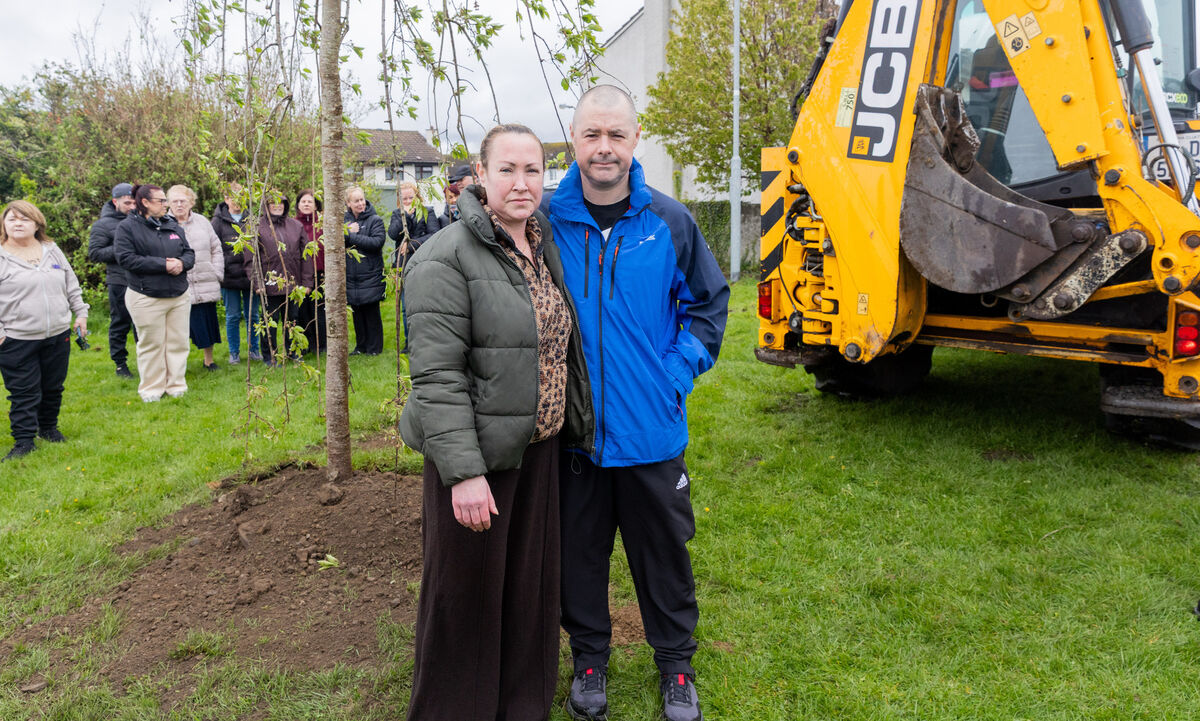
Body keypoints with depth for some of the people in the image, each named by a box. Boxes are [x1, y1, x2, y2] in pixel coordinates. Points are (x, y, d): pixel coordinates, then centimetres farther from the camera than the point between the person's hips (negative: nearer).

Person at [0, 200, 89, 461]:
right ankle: (23, 441, 10)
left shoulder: (52, 251, 9)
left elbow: (71, 285, 16)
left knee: (53, 388, 15)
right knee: (24, 393, 0)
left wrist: (80, 313, 11)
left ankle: (48, 428, 33)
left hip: (58, 335, 4)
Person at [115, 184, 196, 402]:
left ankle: (176, 385, 20)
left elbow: (189, 252, 13)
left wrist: (182, 263, -11)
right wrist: (163, 265, -19)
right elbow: (126, 259, -15)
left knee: (178, 342, 9)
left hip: (179, 296, 5)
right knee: (152, 344, 3)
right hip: (147, 299, -5)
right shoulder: (127, 227, -5)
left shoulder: (173, 225, 11)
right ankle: (152, 389, 15)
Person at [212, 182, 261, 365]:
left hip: (251, 274, 2)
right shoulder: (218, 221, 1)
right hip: (230, 276, -2)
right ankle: (234, 352, 16)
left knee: (252, 315, 9)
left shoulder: (250, 219, 7)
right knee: (233, 316, 5)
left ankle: (253, 349, 22)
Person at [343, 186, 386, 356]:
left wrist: (351, 237, -15)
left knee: (372, 313, 1)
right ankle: (361, 346, 22)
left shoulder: (375, 220, -2)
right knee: (357, 313, 10)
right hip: (351, 277, 4)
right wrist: (347, 232, -14)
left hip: (370, 276, -4)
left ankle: (374, 347, 11)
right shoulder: (344, 221, 10)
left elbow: (377, 241, -17)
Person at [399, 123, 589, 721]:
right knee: (466, 593, 6)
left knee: (531, 586, 17)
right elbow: (436, 375, -19)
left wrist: (571, 426, 18)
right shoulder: (448, 257, -14)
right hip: (477, 454, -7)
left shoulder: (544, 248, 10)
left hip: (540, 449, 7)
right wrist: (464, 471, -23)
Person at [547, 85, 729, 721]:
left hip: (651, 430, 0)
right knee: (579, 551, 14)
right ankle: (589, 657, 36)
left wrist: (680, 370, -1)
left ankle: (676, 665, 34)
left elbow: (709, 300, 10)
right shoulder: (544, 221, -4)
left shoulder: (670, 222, -2)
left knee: (664, 551, 13)